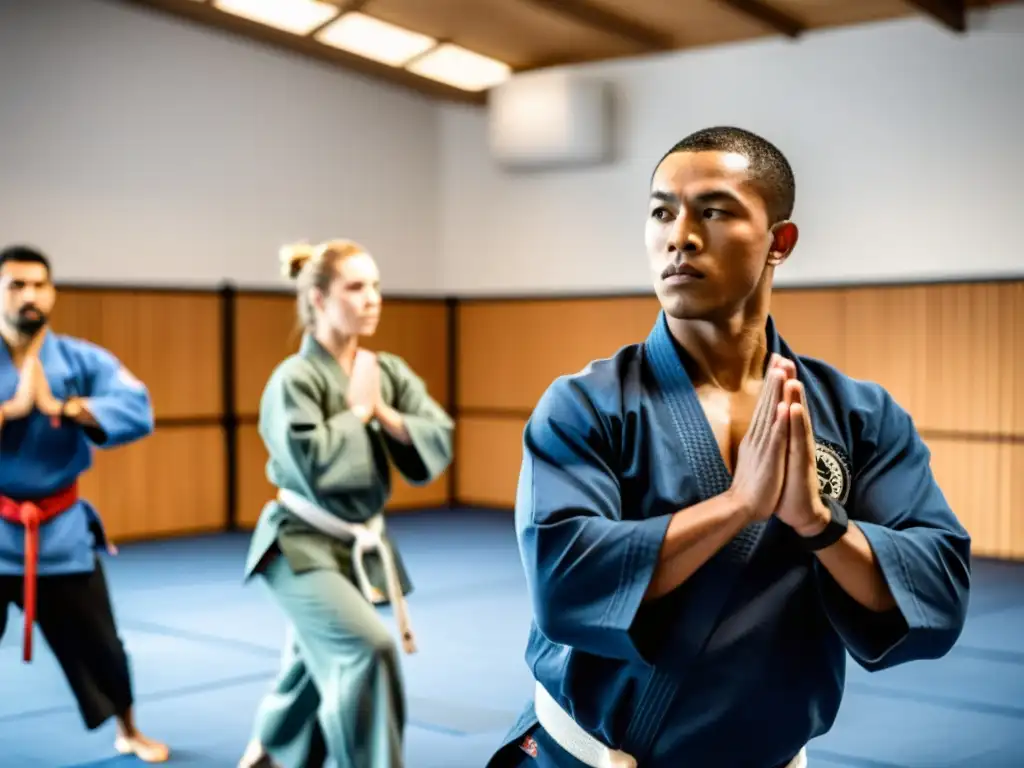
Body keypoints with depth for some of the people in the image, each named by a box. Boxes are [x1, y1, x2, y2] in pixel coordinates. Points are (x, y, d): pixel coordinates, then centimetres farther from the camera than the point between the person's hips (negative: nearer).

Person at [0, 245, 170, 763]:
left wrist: (60, 406, -23)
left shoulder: (83, 359, -3)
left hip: (60, 526, 2)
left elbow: (138, 411, -16)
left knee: (98, 643, 14)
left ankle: (128, 734, 37)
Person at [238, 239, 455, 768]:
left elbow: (439, 442, -4)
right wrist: (357, 410, -16)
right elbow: (313, 467, -27)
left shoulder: (389, 372, 2)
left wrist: (384, 414, -16)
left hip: (360, 544, 7)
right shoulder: (294, 379, -17)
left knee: (315, 672, 18)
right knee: (367, 647, -26)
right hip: (303, 546, -6)